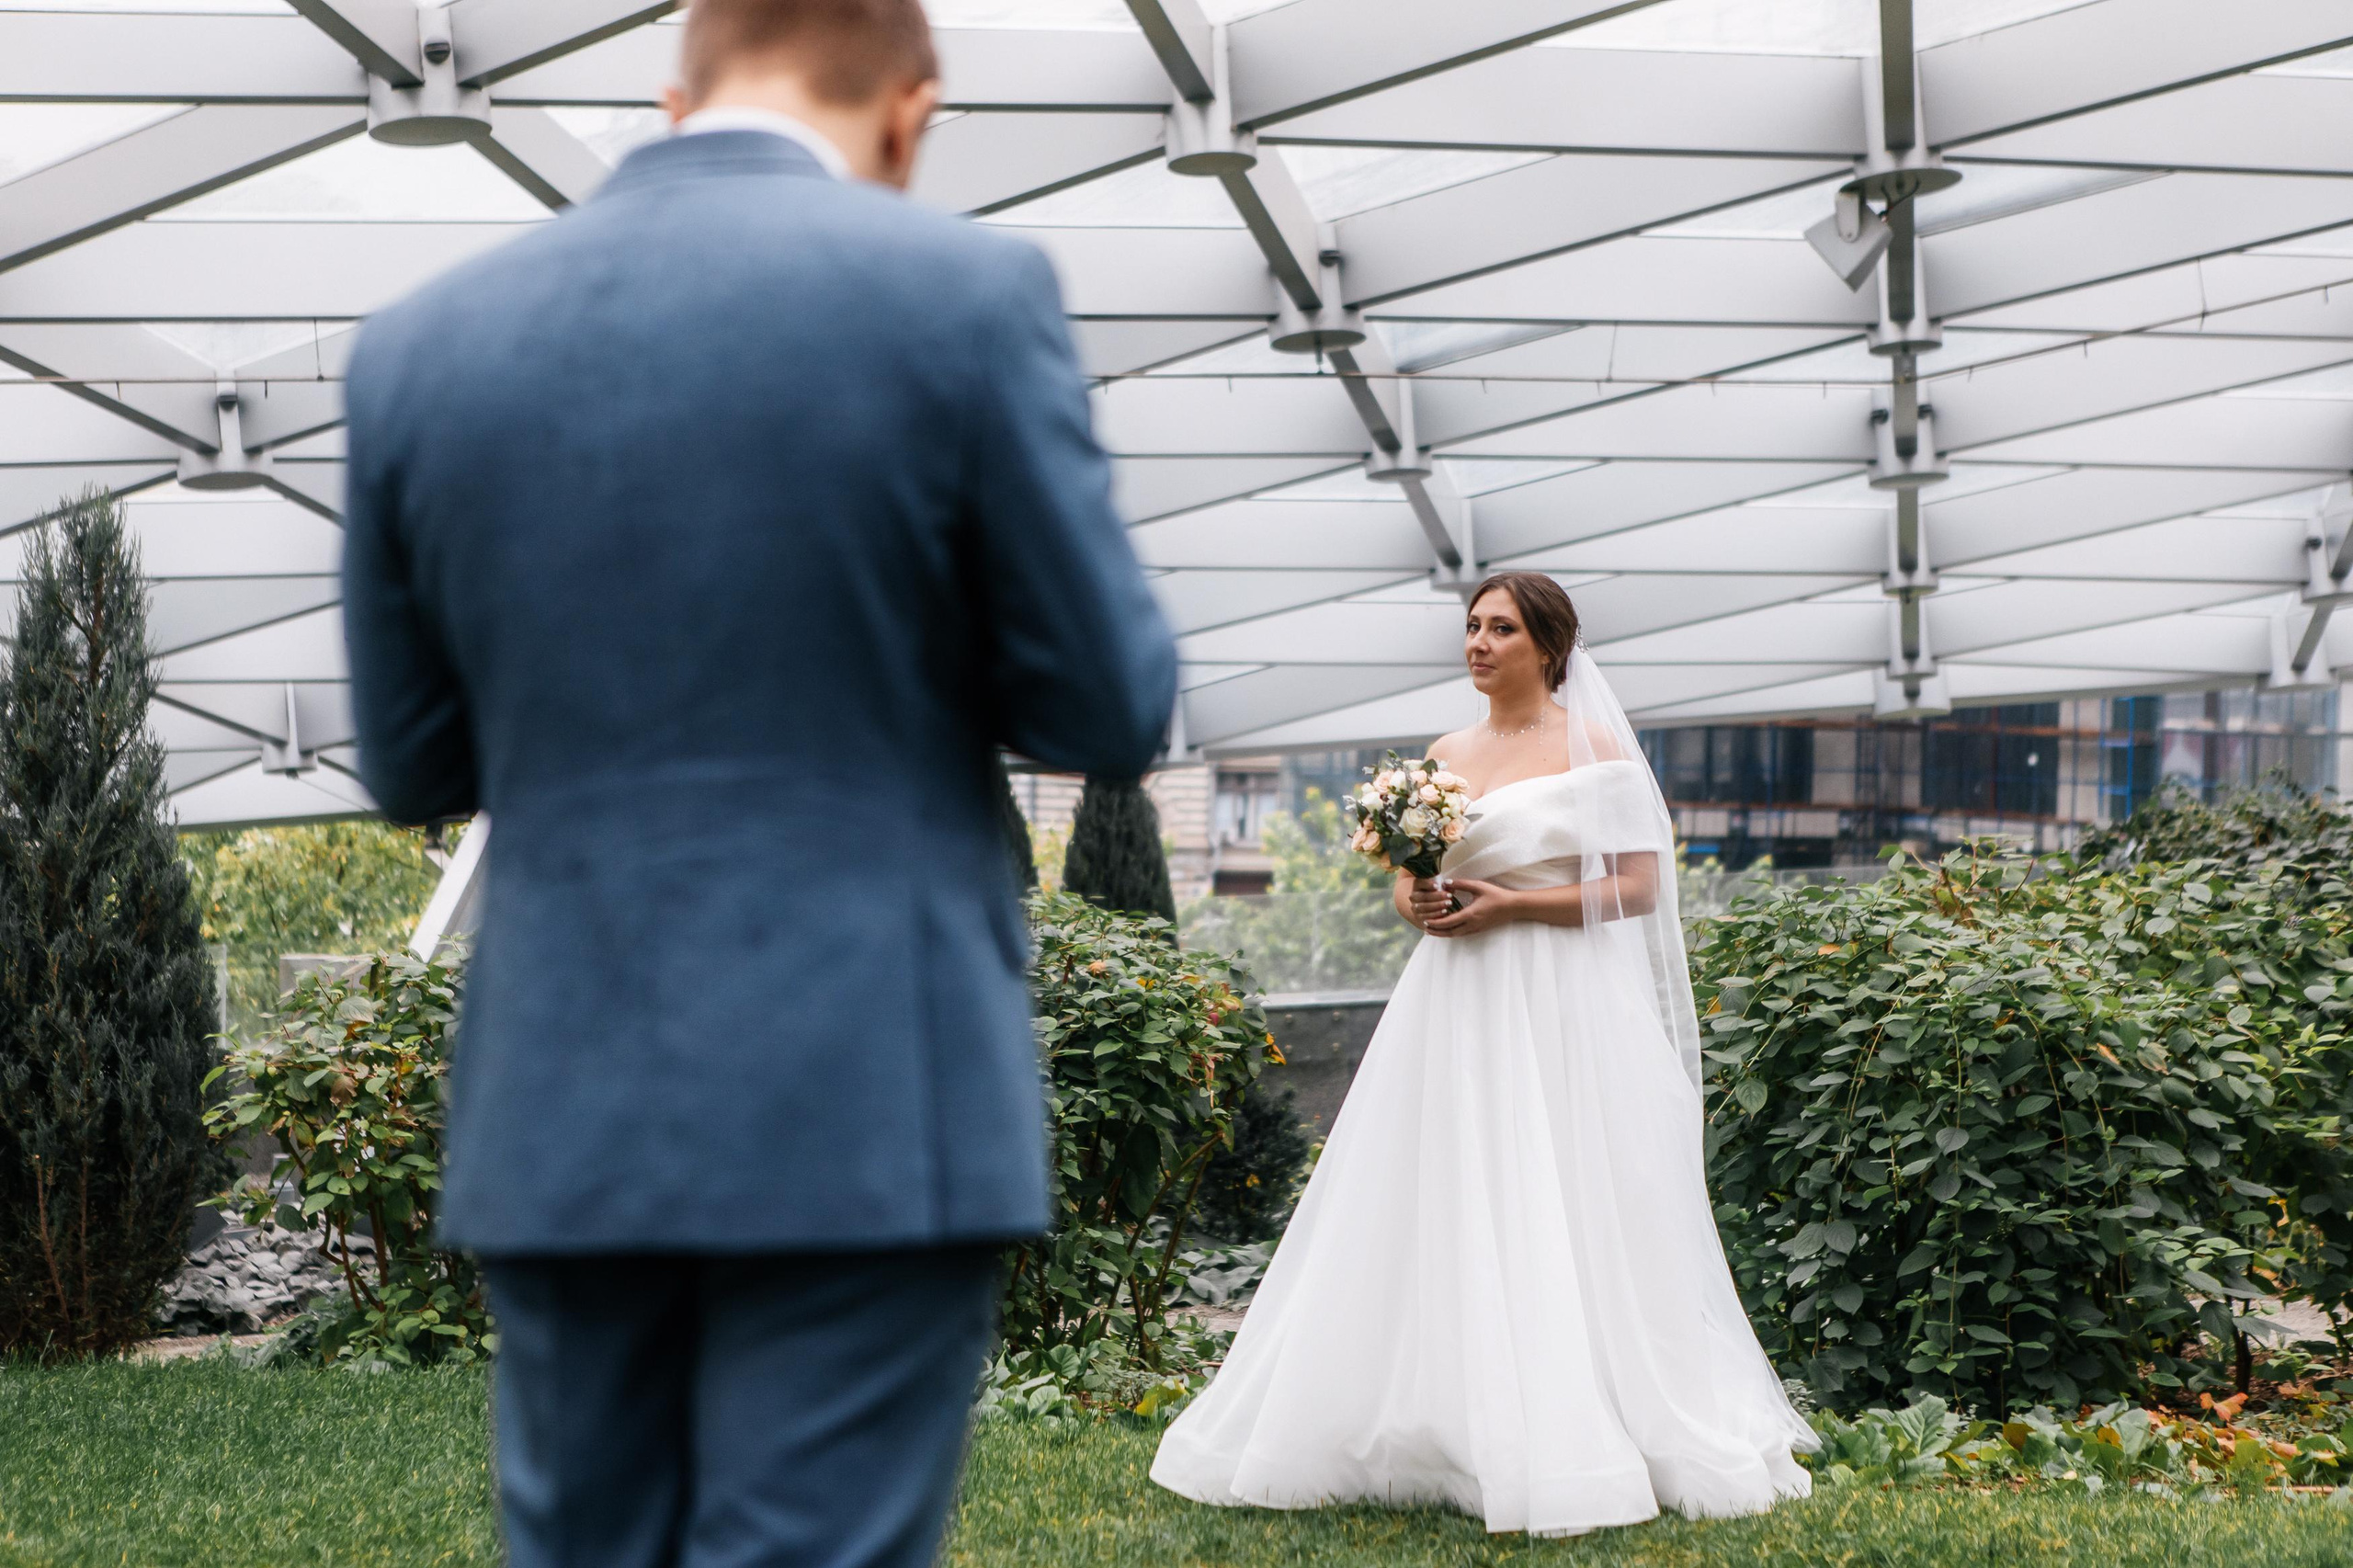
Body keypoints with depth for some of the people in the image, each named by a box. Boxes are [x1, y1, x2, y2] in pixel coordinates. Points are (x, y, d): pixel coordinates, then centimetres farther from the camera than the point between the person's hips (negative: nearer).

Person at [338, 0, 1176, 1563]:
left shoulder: (424, 343, 5)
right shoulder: (965, 290, -7)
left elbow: (415, 761, 12)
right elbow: (1111, 705, -3)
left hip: (563, 1121, 4)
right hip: (866, 1113, -4)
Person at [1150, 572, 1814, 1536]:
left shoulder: (1597, 749, -1)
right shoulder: (1445, 757, 15)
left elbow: (1637, 887, -7)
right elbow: (1407, 879, 19)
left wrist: (1511, 905, -14)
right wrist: (1419, 901, -5)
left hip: (1564, 1015, -5)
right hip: (1456, 1012, 5)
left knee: (1565, 1229, -7)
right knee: (1443, 1224, 2)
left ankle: (1573, 1451, -2)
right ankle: (1442, 1432, 6)